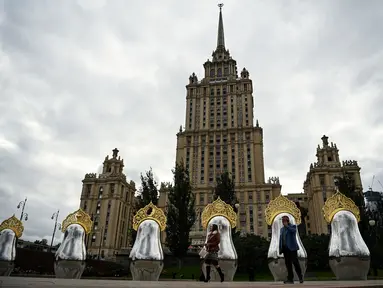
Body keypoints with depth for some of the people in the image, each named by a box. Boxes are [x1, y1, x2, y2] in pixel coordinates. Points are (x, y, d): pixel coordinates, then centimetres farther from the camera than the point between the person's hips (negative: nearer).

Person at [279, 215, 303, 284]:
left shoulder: (293, 226, 2)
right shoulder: (282, 229, 19)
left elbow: (293, 231, -23)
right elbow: (281, 239, 17)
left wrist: (287, 226, -15)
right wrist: (280, 249, 10)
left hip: (292, 247, -5)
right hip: (285, 248, 5)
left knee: (295, 262, -7)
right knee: (288, 263, 1)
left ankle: (300, 276, 11)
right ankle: (290, 279, 3)